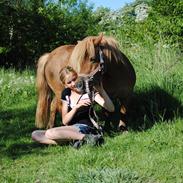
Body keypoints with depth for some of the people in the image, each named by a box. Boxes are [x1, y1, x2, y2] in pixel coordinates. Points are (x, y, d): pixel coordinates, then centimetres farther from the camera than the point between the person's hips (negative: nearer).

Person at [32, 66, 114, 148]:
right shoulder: (66, 94, 8)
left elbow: (111, 109, -18)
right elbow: (65, 121, 0)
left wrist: (102, 90, -33)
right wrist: (76, 106, -17)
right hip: (70, 129, 7)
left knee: (49, 133, -28)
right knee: (35, 135, -9)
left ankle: (87, 137, -23)